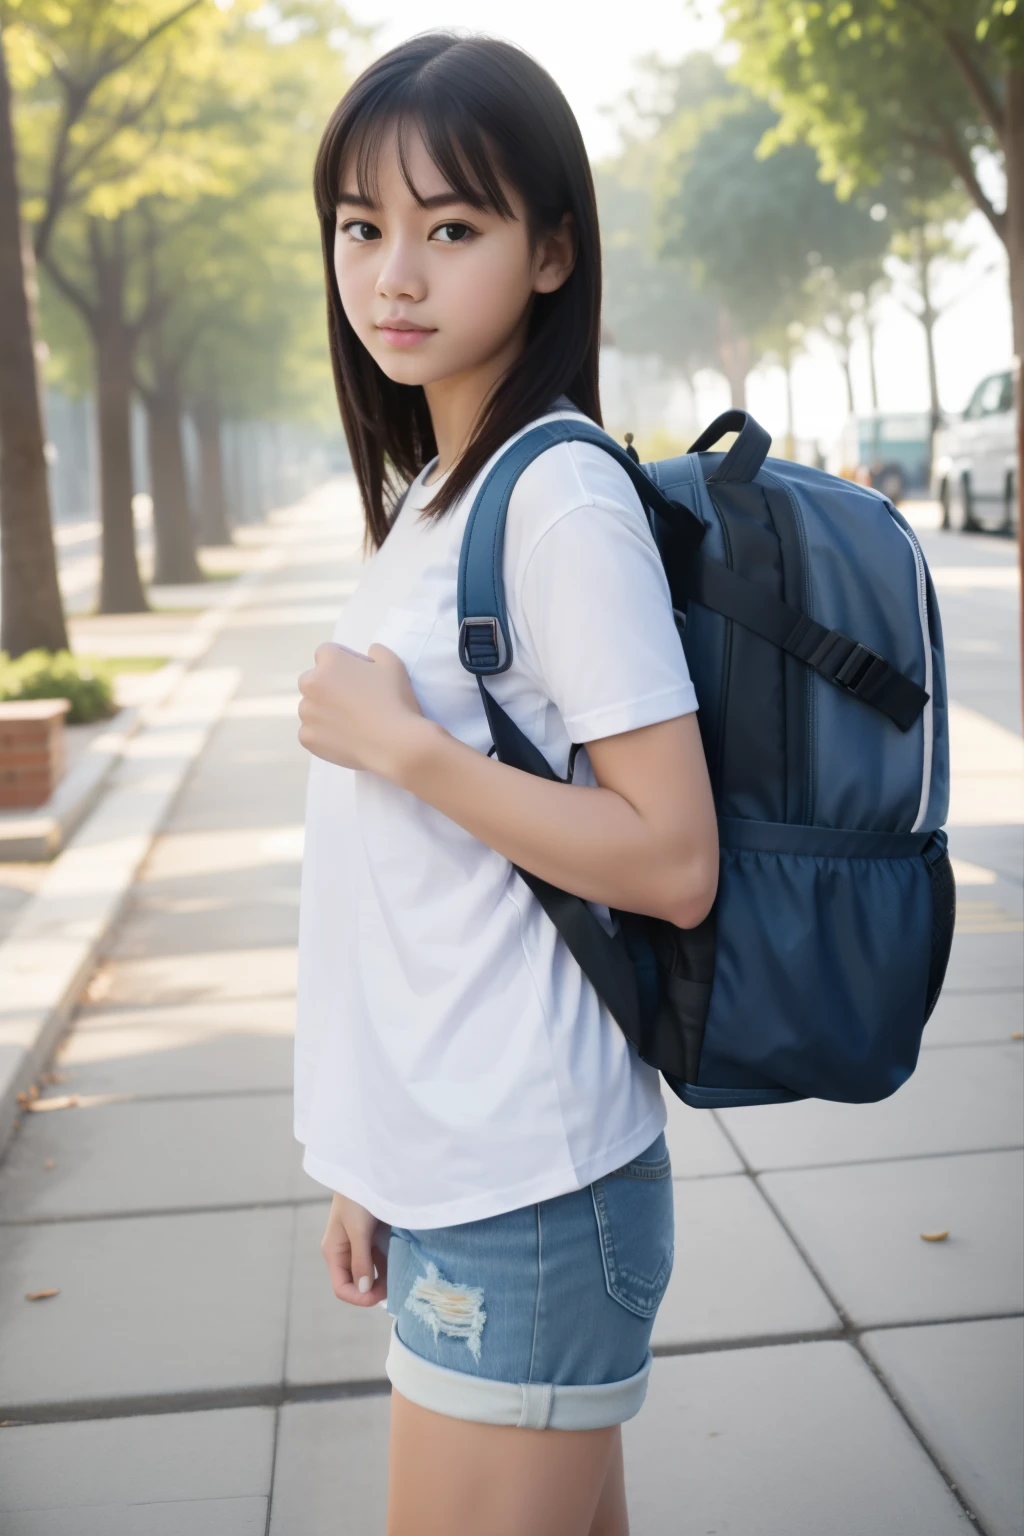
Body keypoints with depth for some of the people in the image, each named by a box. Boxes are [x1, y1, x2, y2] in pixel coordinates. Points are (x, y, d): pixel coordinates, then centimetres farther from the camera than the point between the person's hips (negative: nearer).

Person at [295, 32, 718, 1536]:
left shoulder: (564, 498, -15)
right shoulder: (427, 491, 11)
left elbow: (670, 863, -19)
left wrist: (397, 741, -18)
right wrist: (372, 1163, 16)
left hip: (524, 1193, -8)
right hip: (454, 1174, 8)